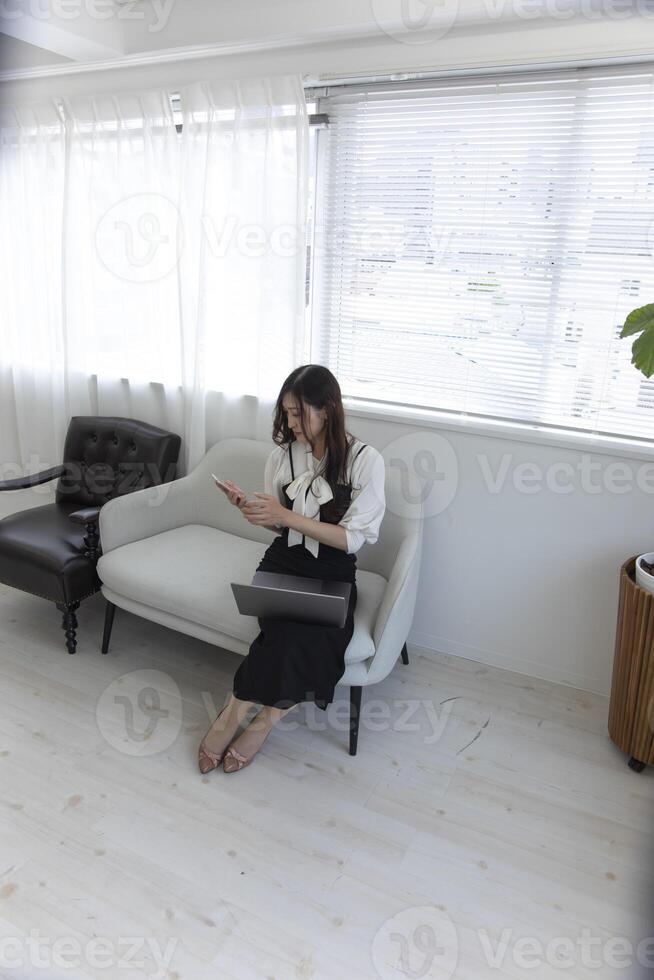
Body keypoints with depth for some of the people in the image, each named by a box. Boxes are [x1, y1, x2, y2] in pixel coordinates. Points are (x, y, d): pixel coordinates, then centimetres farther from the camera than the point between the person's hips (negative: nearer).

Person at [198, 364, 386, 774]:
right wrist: (249, 507, -11)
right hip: (283, 560, 2)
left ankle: (236, 713, -6)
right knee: (296, 634, -29)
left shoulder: (366, 459, -11)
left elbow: (353, 538, -14)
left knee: (291, 632, -29)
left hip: (334, 572, -2)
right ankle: (266, 719, -8)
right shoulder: (283, 454, 1)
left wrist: (287, 515, -22)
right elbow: (280, 525, 11)